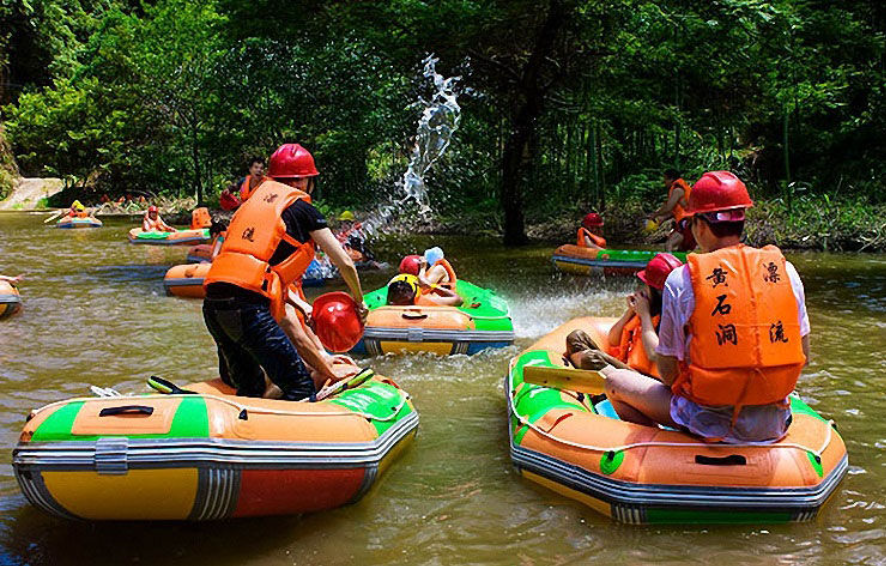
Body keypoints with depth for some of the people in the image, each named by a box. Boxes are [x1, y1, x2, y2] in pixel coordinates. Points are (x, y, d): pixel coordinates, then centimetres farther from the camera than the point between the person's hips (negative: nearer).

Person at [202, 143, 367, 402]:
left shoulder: (255, 200, 27)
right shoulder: (302, 208, 8)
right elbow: (345, 264, 11)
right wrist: (359, 302, 28)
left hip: (212, 303, 8)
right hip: (248, 306, -8)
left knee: (248, 386, 23)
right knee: (300, 387, -4)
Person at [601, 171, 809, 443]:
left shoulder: (681, 280, -11)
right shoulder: (785, 270, 0)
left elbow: (668, 373, -6)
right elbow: (803, 357, 6)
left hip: (713, 424, -5)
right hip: (773, 425, 5)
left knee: (611, 377, 13)